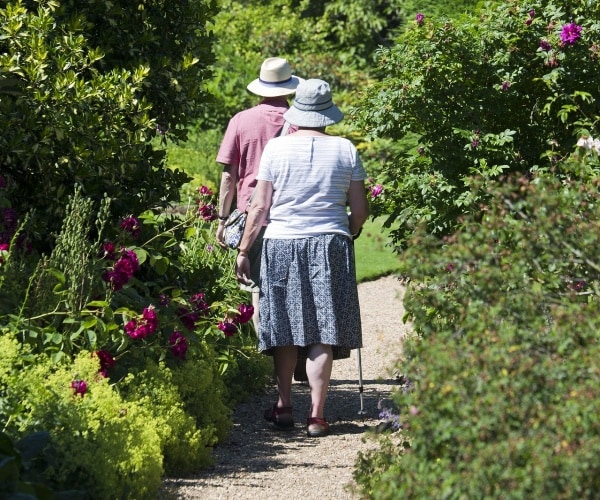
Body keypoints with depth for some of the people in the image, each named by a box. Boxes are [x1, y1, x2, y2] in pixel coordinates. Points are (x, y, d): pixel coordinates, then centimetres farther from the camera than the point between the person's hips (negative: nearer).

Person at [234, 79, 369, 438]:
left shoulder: (277, 148, -1)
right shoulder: (345, 149, 2)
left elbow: (260, 207, -1)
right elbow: (360, 210, 4)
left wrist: (244, 250, 7)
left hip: (282, 245, 0)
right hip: (331, 246, 0)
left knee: (286, 327, 12)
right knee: (323, 333, 1)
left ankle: (284, 406, 17)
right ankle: (317, 415, -1)